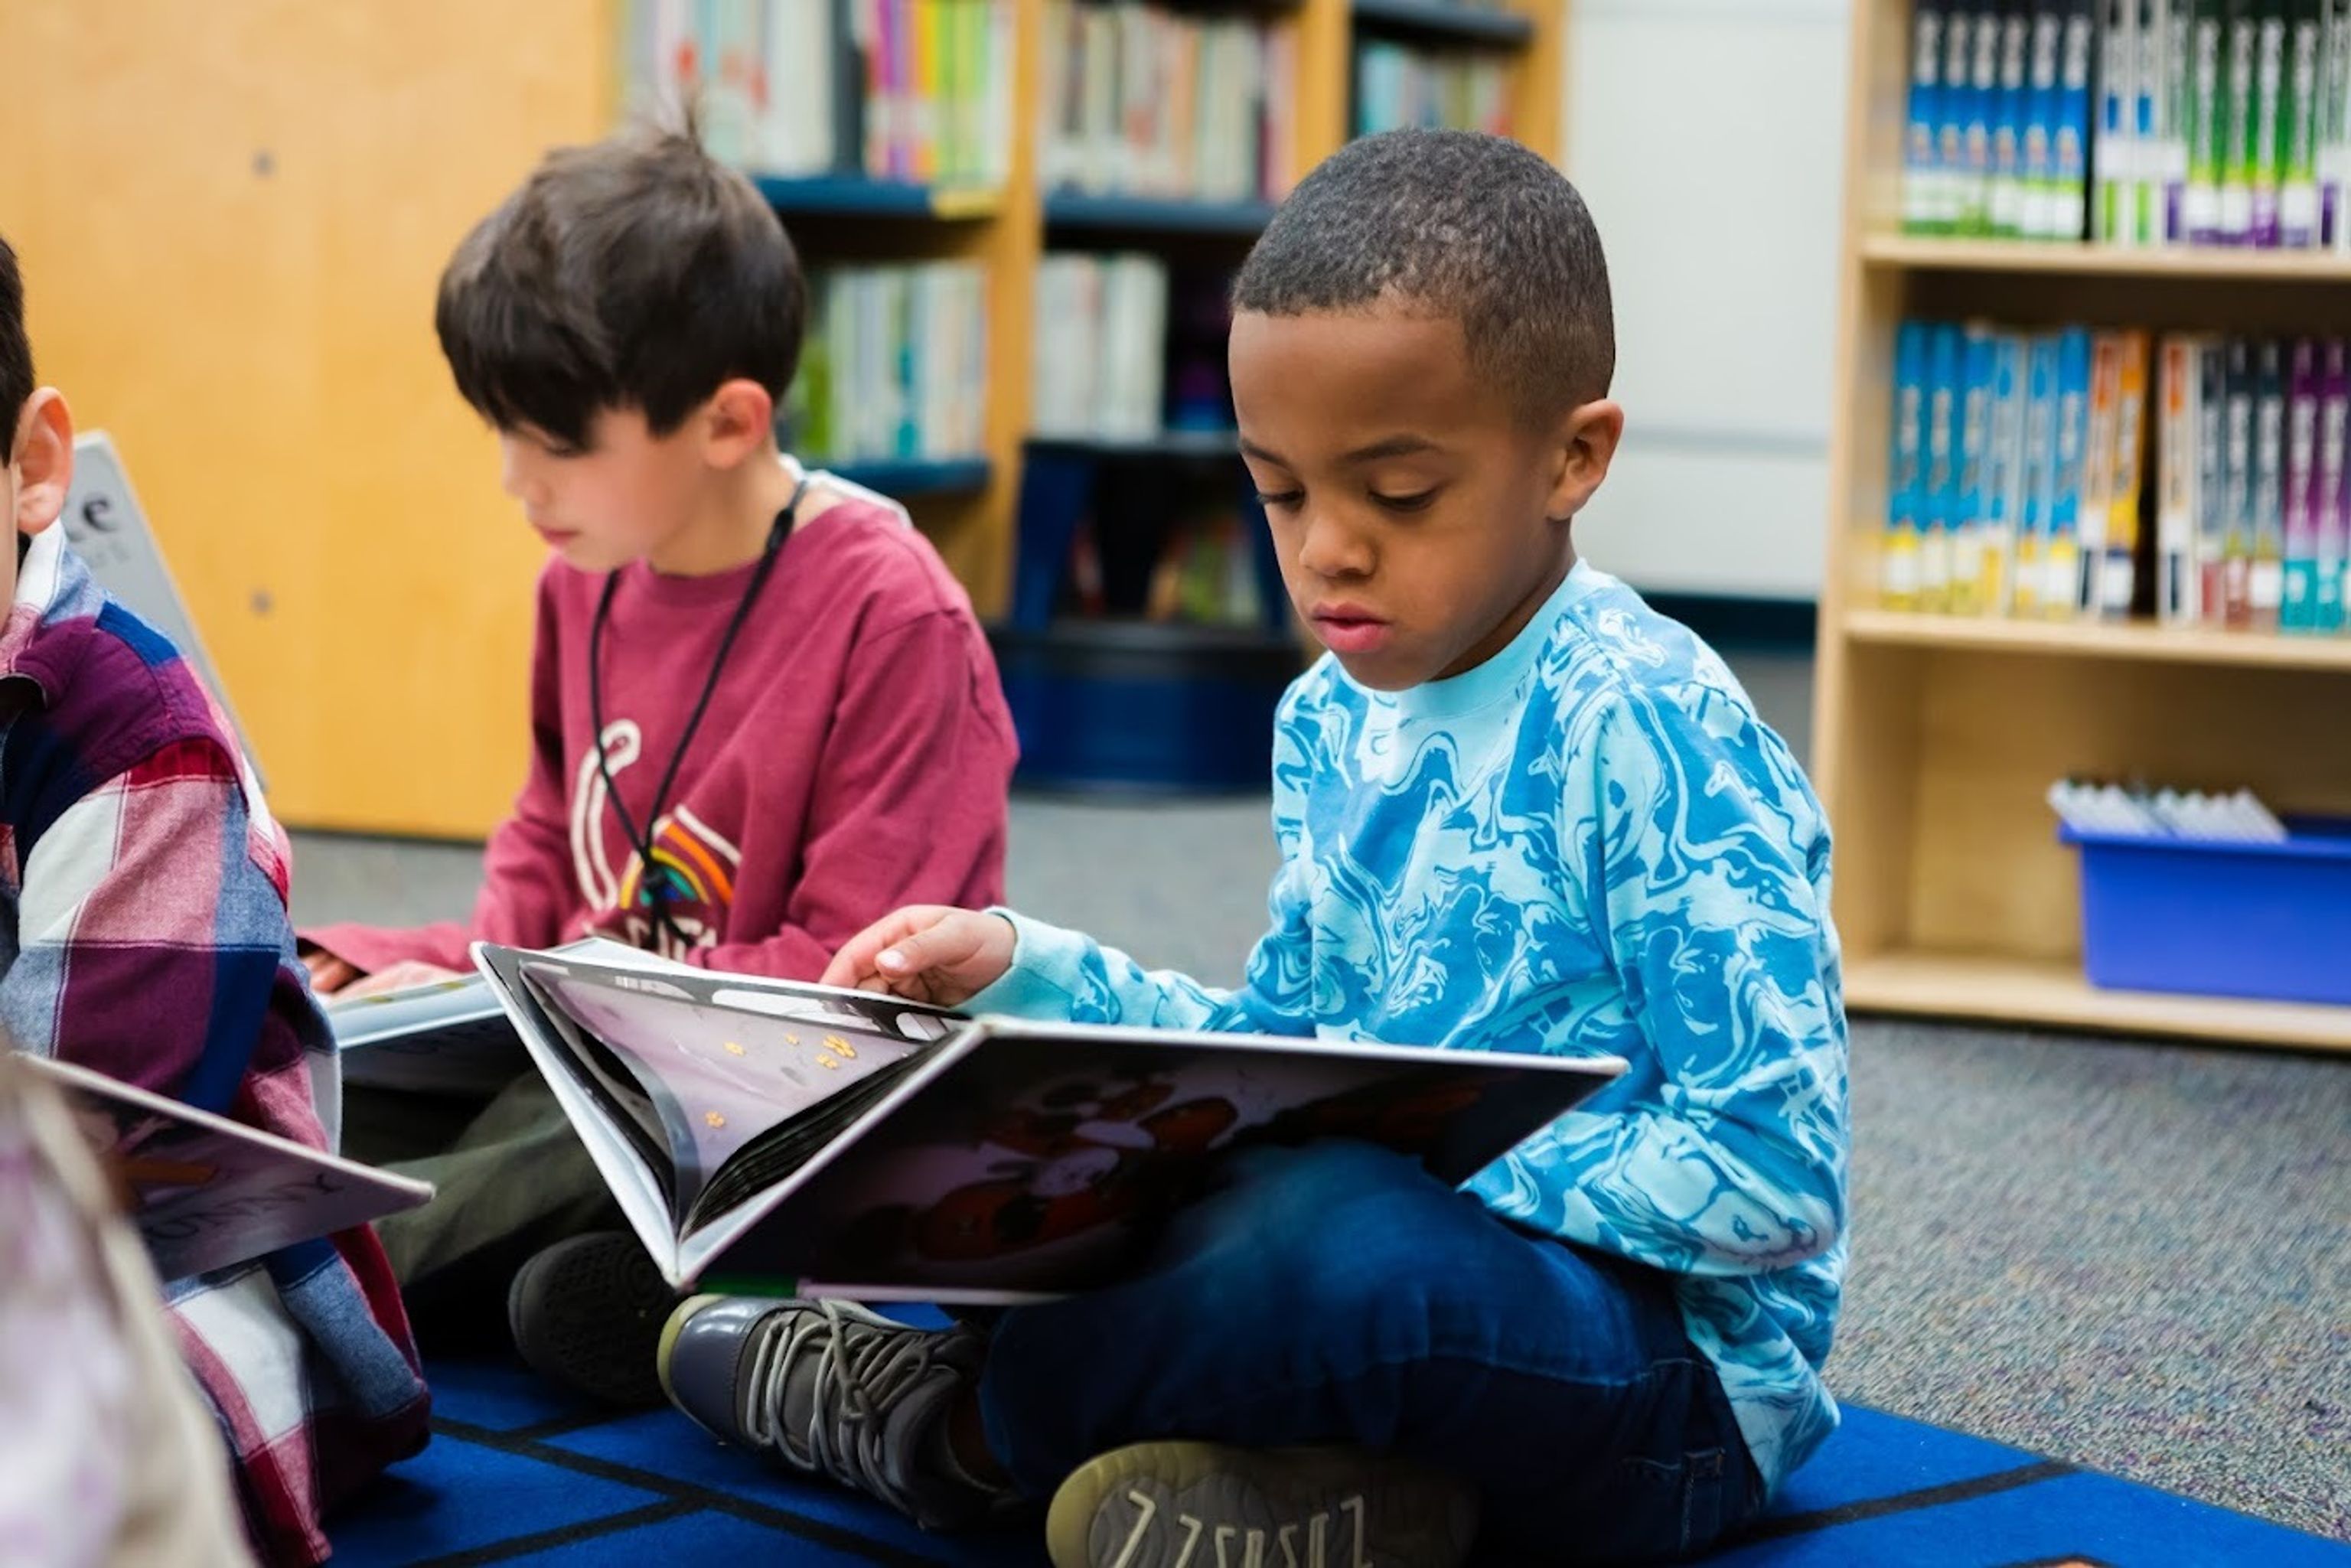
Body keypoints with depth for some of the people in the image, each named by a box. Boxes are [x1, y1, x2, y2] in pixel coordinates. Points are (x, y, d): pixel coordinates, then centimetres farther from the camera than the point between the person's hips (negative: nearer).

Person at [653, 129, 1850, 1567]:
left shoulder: (1648, 735, -18)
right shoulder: (1330, 724, 7)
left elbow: (1772, 1169, -21)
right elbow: (1284, 1042, 17)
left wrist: (1425, 1177, -25)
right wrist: (1025, 969, 3)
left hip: (1675, 1372, -8)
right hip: (1439, 1280, 9)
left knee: (1333, 1234, -38)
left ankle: (953, 1424, -9)